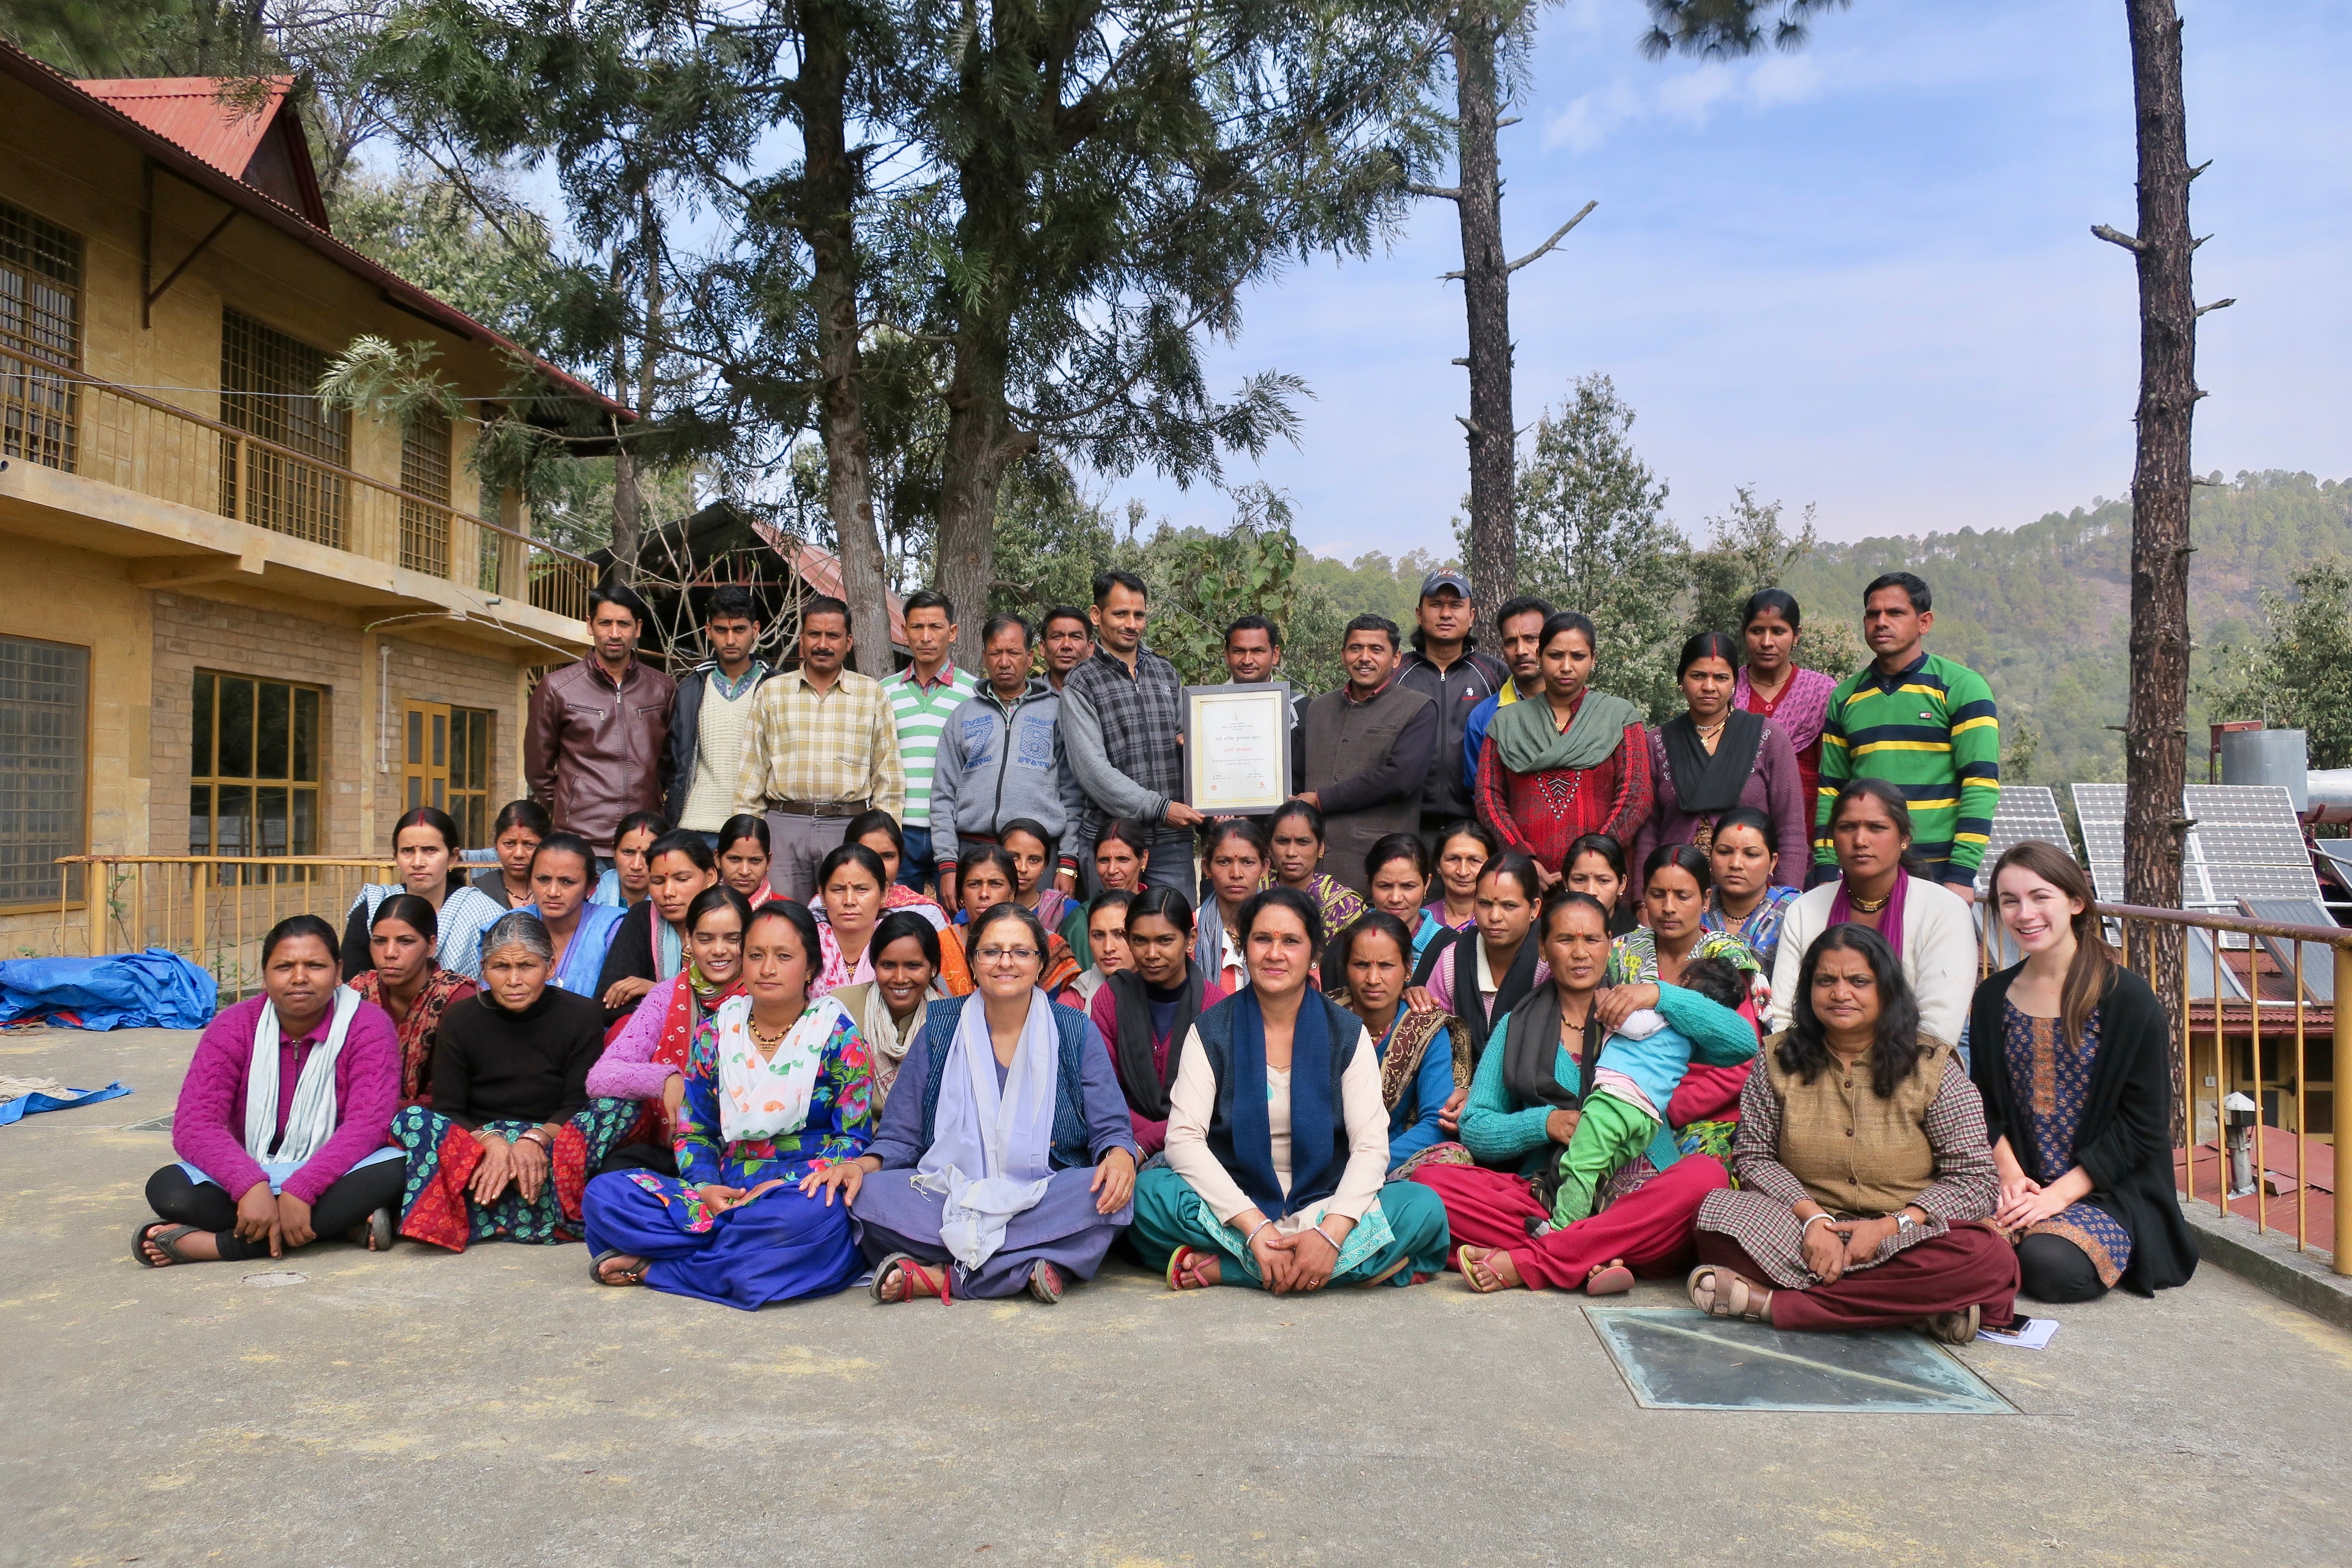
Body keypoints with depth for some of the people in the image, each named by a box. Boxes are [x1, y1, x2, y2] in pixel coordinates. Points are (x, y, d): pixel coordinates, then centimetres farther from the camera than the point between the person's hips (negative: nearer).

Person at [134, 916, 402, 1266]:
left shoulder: (367, 1026, -9)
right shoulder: (234, 1028, -4)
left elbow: (368, 1122, -21)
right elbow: (194, 1124, -15)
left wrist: (300, 1191, -35)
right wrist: (251, 1186, -33)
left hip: (332, 1180, -2)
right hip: (249, 1179, 2)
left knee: (393, 1170, -33)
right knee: (167, 1188, -25)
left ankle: (217, 1244, -29)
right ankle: (341, 1223, -28)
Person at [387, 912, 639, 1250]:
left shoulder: (582, 1015, -3)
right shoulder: (460, 1020, 0)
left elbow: (577, 1105, -5)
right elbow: (447, 1110, -4)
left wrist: (536, 1139, -26)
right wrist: (490, 1142, -24)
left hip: (549, 1144, -1)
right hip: (476, 1141, 1)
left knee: (620, 1106, -29)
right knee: (411, 1120, -26)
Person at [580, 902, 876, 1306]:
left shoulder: (839, 1037, 1)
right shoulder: (715, 1033, 12)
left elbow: (856, 1139, -3)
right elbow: (693, 1131, 15)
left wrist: (783, 1184, -17)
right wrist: (704, 1186, -7)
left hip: (801, 1192, -3)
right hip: (726, 1194, 3)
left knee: (811, 1213, -40)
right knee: (604, 1194, -16)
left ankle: (653, 1268, -21)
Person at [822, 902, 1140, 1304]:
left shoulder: (1076, 1032, 6)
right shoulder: (940, 1027, 7)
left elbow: (1110, 1129, 2)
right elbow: (902, 1135, 8)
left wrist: (1119, 1156, -22)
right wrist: (863, 1165, -14)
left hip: (1047, 1202, 0)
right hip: (950, 1201, 0)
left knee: (1110, 1192, -32)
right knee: (868, 1194, -25)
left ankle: (941, 1276, -26)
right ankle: (1024, 1268, -25)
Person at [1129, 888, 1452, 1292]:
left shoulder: (1347, 1033, 2)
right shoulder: (1211, 1031, 0)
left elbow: (1371, 1145, -7)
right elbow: (1183, 1138, -12)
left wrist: (1331, 1232, -25)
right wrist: (1256, 1228, -25)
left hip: (1324, 1206, 2)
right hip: (1235, 1209, -2)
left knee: (1424, 1208, -26)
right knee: (1149, 1192, -28)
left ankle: (1220, 1268, -24)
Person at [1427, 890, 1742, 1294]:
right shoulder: (1517, 1027, 16)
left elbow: (1743, 1041, -1)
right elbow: (1474, 1129, 10)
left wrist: (1659, 994, -10)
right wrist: (1545, 1122, -8)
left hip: (1634, 1196, 0)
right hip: (1545, 1197, 1)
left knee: (1705, 1175, -32)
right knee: (1430, 1179, -21)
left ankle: (1523, 1264, -29)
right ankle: (1597, 1263, -28)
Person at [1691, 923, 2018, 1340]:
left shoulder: (1931, 1066, -1)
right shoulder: (1779, 1059, 5)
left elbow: (1976, 1181, -3)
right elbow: (1754, 1156, 2)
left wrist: (1891, 1226, -19)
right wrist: (1813, 1216, -17)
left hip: (1904, 1241, 0)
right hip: (1805, 1230, 1)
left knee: (1992, 1260, -32)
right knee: (1719, 1213, -28)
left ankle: (1774, 1302, -29)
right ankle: (1916, 1304, -27)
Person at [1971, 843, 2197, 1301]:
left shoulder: (2129, 1000, -7)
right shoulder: (1993, 998, 6)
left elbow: (2144, 1125, -8)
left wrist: (2060, 1193, -14)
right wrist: (2010, 1175, -9)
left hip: (2111, 1193, -2)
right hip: (2020, 1191, 3)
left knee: (2052, 1267, -30)